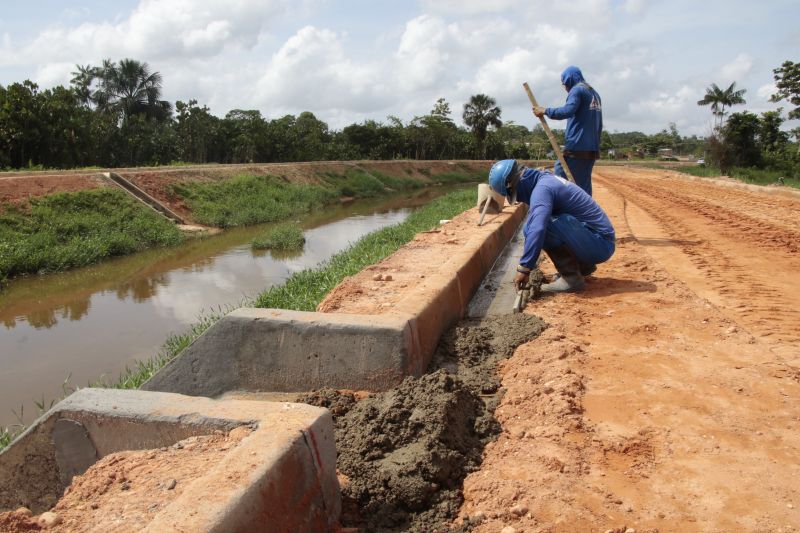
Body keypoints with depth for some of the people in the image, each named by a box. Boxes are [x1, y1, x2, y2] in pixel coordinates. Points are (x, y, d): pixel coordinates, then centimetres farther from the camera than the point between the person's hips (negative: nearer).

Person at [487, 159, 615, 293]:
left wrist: (524, 268, -28)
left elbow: (536, 230, -33)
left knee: (541, 225, -25)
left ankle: (571, 277, -13)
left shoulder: (542, 188, -19)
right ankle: (583, 265, 18)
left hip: (599, 244, -10)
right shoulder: (546, 179, 12)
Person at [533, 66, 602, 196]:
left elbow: (567, 111, -24)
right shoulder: (594, 94, 22)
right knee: (584, 186, 8)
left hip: (576, 147, -9)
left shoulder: (577, 90, -5)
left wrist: (545, 111, -14)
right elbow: (599, 124, 25)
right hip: (592, 149, 9)